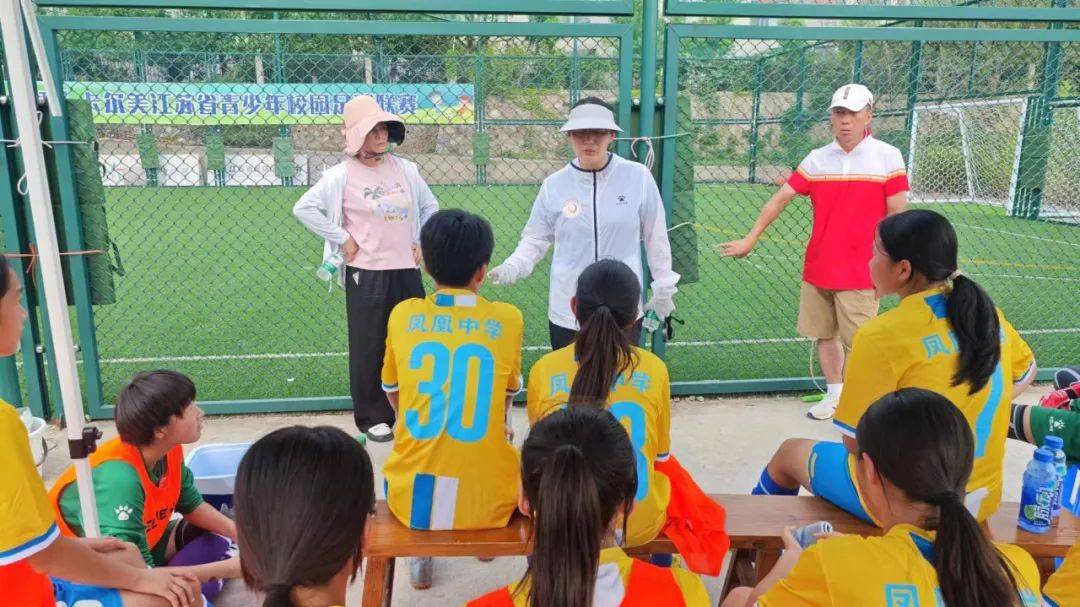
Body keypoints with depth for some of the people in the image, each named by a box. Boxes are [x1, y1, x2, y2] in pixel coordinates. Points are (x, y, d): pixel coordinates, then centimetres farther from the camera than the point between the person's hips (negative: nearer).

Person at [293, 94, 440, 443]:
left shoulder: (405, 169, 6)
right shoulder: (342, 175, -6)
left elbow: (430, 207, 19)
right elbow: (303, 208, -8)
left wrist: (423, 243, 8)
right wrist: (341, 239, -8)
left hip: (407, 271, 4)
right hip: (366, 274, -4)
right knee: (369, 347, 5)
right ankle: (372, 417, 20)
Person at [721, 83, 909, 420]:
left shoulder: (888, 157, -3)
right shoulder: (817, 158, 5)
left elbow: (896, 215, -3)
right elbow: (781, 197, 5)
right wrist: (750, 238, 2)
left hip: (859, 272, -4)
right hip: (817, 268, 4)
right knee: (824, 334, 13)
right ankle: (835, 392, 32)